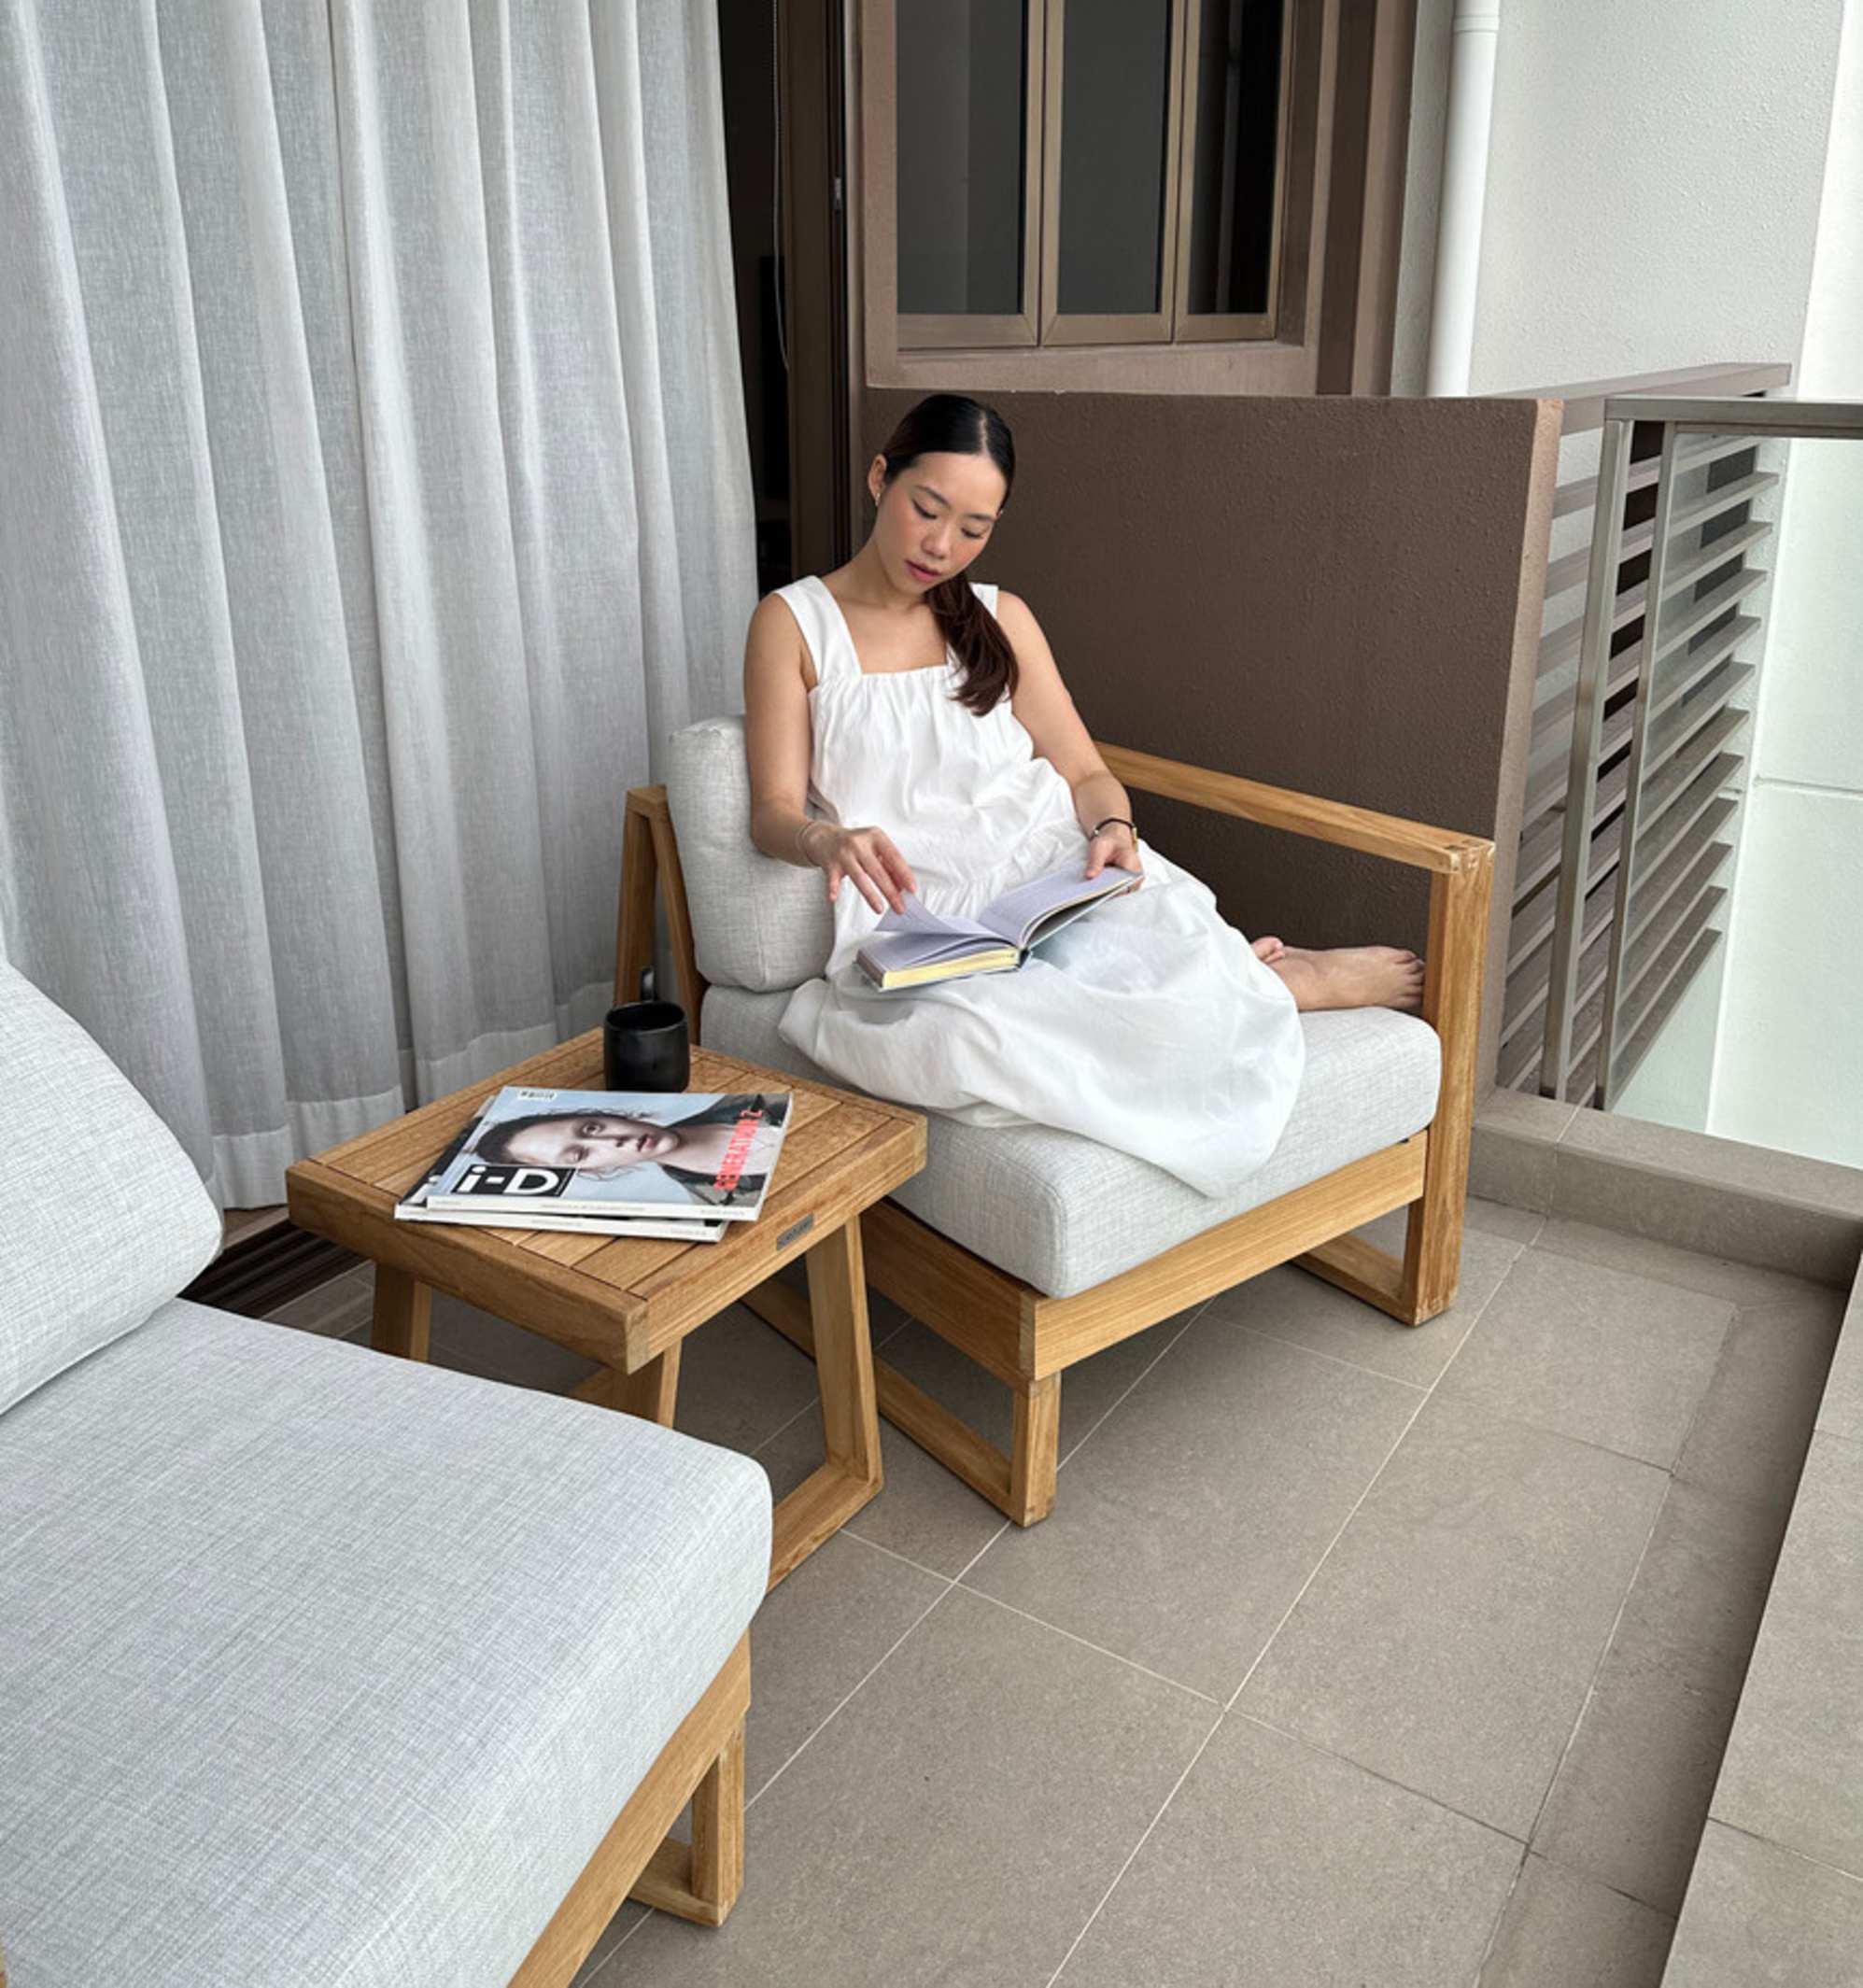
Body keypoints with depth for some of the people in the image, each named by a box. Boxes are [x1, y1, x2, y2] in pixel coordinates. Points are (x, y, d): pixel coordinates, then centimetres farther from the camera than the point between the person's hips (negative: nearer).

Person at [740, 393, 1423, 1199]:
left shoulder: (1002, 618, 17)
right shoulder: (792, 620, 7)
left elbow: (1086, 775, 13)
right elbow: (774, 813, 0)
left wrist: (1111, 826, -12)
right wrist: (828, 841, -25)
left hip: (1052, 878, 2)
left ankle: (1262, 974, -6)